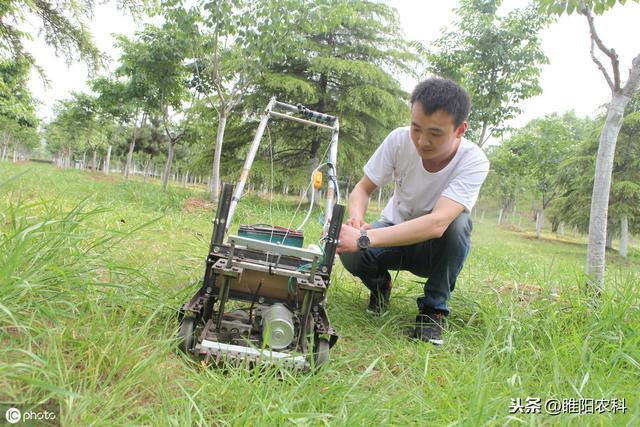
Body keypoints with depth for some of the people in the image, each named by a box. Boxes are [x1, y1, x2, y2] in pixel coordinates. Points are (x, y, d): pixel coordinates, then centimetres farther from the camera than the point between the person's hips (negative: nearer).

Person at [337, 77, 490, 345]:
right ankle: (380, 286, 6)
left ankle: (433, 309, -12)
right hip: (394, 231, 2)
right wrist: (356, 219, -35)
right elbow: (363, 189, -11)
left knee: (457, 222, -36)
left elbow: (437, 223, -42)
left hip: (435, 247, -1)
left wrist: (364, 239, -50)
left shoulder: (474, 161, -28)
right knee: (350, 252, -30)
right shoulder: (400, 139, -19)